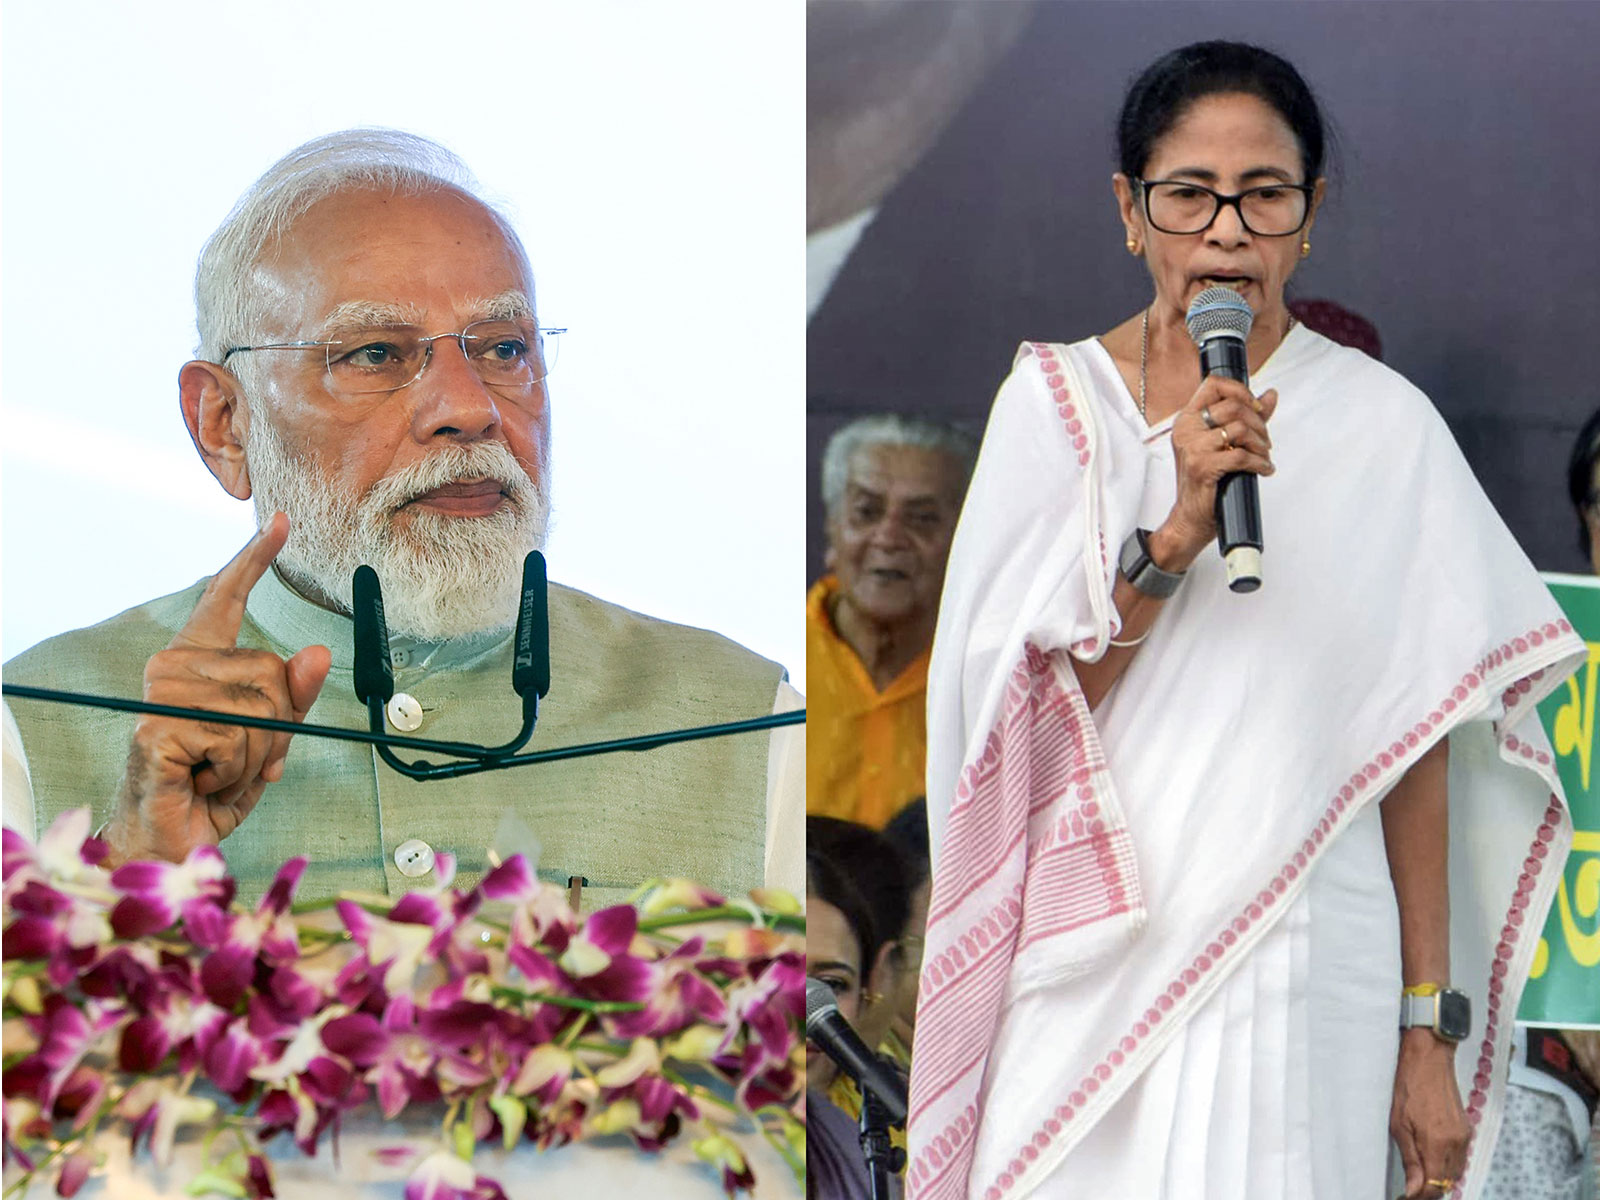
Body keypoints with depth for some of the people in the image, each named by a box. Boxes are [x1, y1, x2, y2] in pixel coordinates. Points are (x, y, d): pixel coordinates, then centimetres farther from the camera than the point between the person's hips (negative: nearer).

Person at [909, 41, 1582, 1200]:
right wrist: (1175, 532, -16)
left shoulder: (1381, 425, 1)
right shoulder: (1056, 396, 4)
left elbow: (1415, 745, 1)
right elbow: (1026, 705, -3)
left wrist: (1429, 1025, -2)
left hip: (1300, 961, -1)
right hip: (1087, 963, 1)